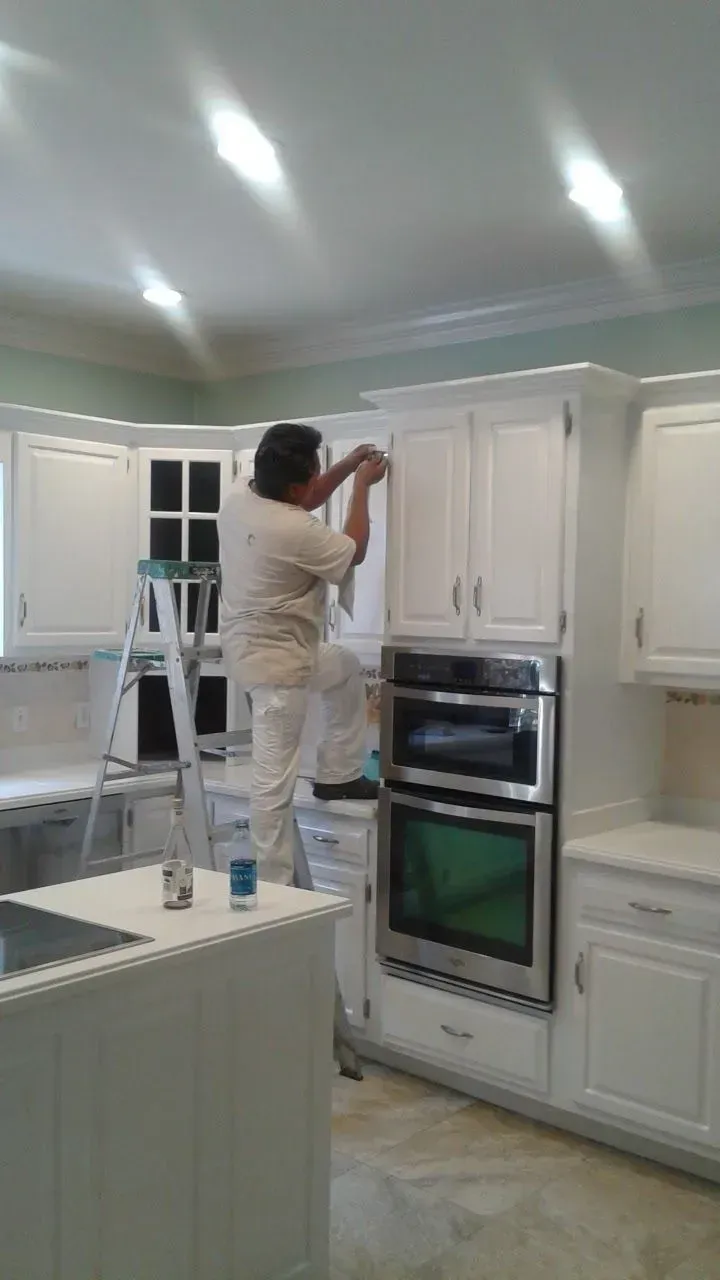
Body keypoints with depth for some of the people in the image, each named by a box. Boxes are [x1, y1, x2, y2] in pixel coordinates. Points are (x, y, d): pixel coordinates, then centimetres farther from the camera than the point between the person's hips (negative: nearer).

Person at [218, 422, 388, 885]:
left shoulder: (239, 498, -3)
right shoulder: (295, 531, -28)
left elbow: (304, 502, 18)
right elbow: (354, 553, -8)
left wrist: (347, 467, 12)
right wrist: (362, 486, -1)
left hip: (255, 644, 10)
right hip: (276, 659, -10)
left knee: (347, 668, 30)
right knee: (275, 779, -2)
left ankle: (339, 776, 34)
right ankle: (272, 885, 7)